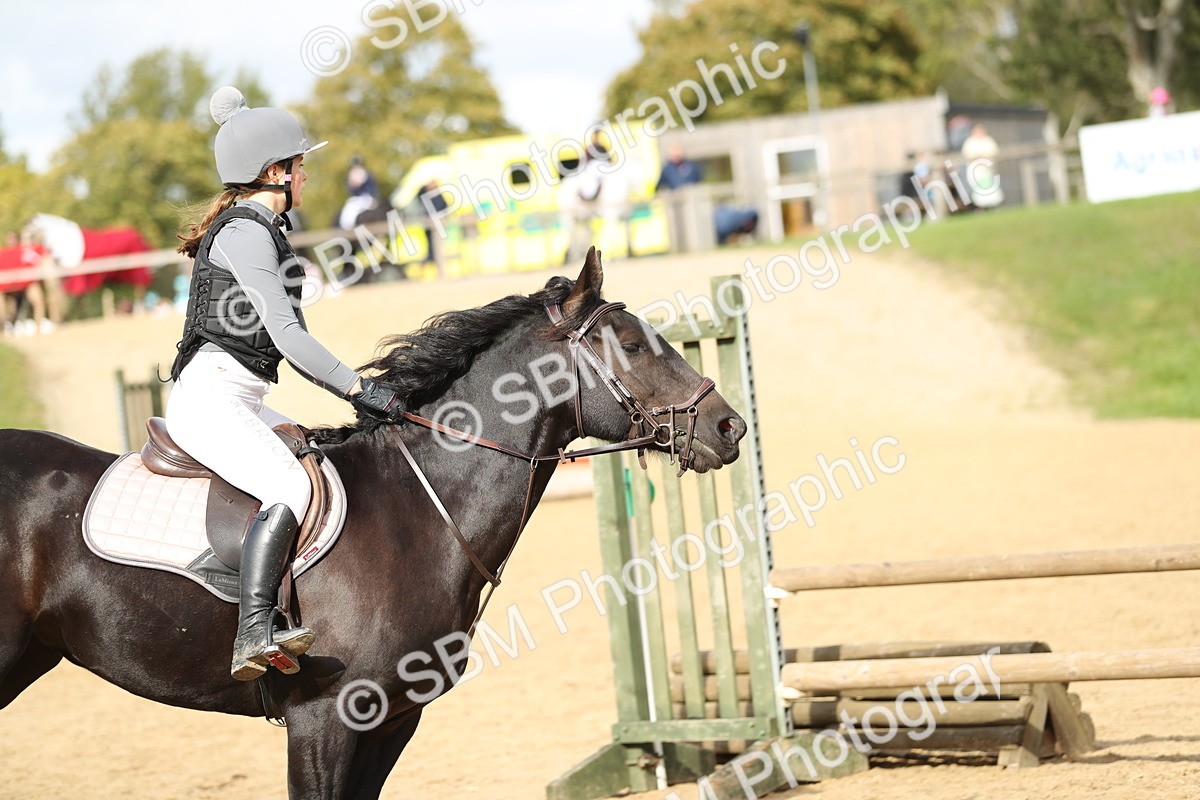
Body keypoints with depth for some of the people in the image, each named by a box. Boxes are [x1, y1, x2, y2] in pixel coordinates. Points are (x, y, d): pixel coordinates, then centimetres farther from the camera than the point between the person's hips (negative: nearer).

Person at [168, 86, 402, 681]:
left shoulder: (260, 231, 21)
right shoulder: (244, 232, -11)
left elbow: (288, 343, 22)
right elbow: (286, 334, -18)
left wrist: (354, 393, 14)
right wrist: (358, 388, -12)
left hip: (242, 403, 11)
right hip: (210, 394, -11)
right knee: (291, 488, -28)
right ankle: (252, 637, -38)